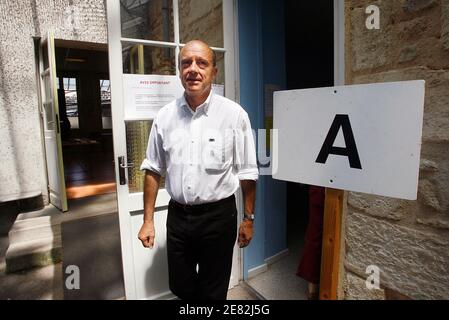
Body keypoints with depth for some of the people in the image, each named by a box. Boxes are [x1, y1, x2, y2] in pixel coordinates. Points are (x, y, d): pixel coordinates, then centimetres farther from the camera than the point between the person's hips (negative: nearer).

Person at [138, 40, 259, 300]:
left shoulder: (234, 114, -11)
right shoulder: (165, 116, -1)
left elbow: (247, 173, -5)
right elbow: (153, 170, 5)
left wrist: (249, 219, -1)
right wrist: (148, 220, 5)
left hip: (218, 215, -3)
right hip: (178, 215, 4)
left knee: (213, 291, 15)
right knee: (179, 286, 21)